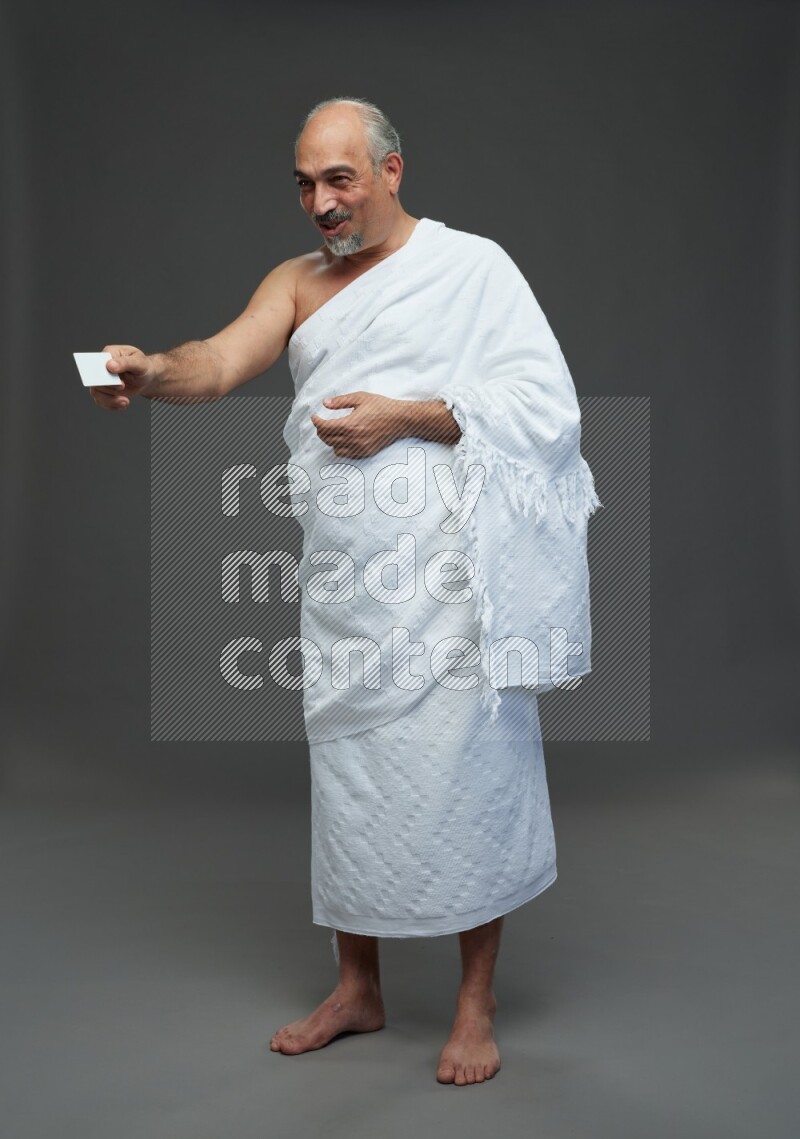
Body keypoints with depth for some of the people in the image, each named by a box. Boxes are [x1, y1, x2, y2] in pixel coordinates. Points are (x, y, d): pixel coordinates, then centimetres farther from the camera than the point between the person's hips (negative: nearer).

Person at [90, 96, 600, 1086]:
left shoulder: (472, 265, 1)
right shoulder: (298, 282, 13)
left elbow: (544, 399, -7)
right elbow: (223, 361, -4)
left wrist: (403, 417, -15)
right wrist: (153, 373, -27)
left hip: (447, 573, -5)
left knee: (467, 774, -1)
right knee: (345, 777, 11)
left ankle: (476, 1001, 17)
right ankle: (357, 991, 28)